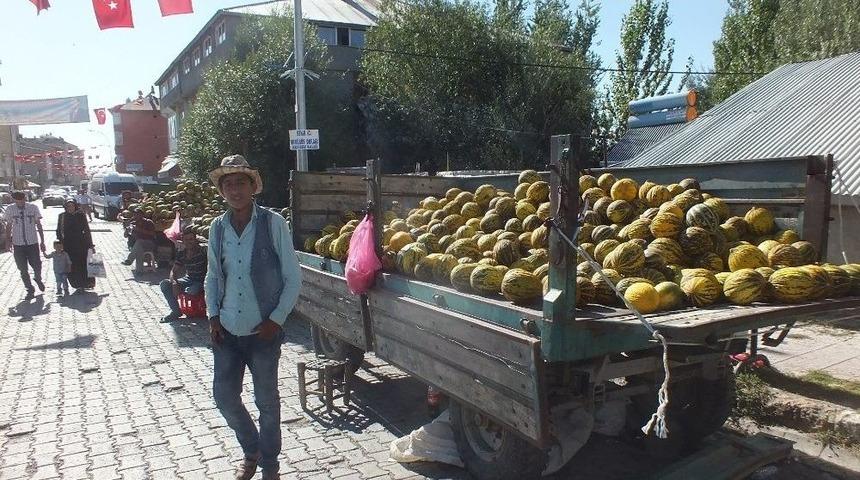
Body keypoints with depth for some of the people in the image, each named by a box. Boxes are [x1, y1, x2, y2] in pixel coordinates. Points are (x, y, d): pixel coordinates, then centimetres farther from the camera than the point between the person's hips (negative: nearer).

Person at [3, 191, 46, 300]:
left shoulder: (33, 208, -3)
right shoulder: (10, 209, -1)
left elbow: (39, 225, 4)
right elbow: (8, 226, 10)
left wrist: (42, 241, 3)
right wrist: (8, 240, 6)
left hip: (33, 242, -1)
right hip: (18, 244, 1)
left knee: (37, 266, 3)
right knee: (23, 269, 5)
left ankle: (38, 279, 36)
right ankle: (30, 290, 18)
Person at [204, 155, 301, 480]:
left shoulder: (273, 224, -10)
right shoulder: (217, 227, 2)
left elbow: (293, 277, -8)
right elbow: (212, 276, 13)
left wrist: (277, 320, -12)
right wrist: (213, 315, 2)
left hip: (264, 331, -4)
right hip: (226, 331, 4)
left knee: (266, 401, 9)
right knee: (224, 395, 11)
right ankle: (251, 451, 38)